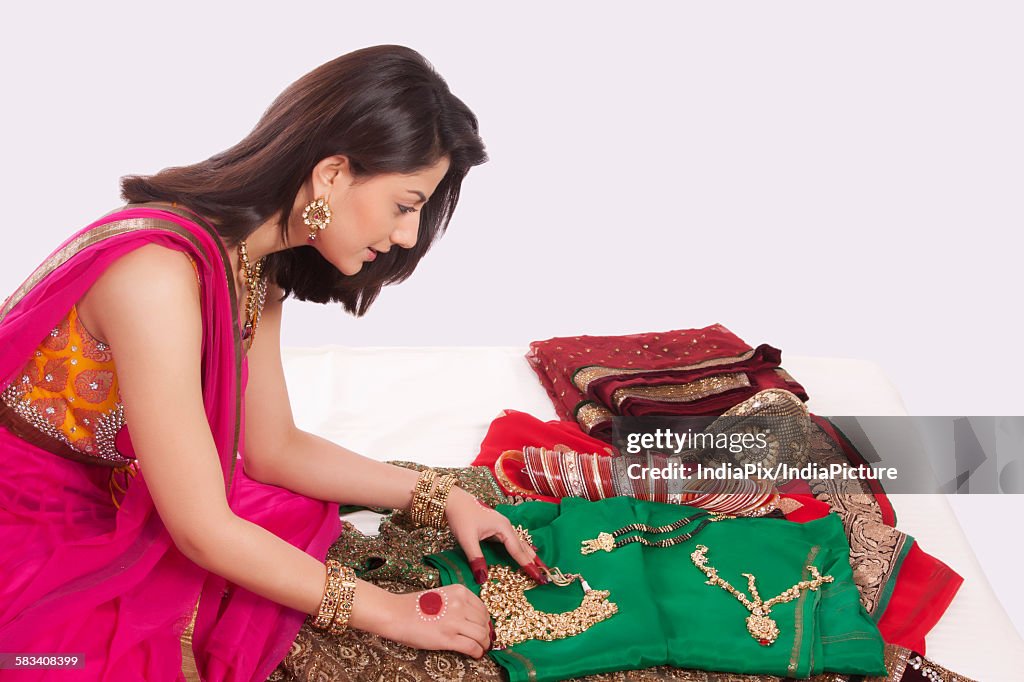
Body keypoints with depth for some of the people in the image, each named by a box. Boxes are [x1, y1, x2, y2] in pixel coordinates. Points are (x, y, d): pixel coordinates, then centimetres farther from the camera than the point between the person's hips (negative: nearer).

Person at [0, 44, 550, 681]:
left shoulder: (255, 267, -1)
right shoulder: (158, 272, -30)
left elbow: (274, 448, 7)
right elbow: (202, 531, -25)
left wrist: (442, 496, 1)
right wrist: (389, 611, -17)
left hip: (115, 505, 9)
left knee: (307, 517, -2)